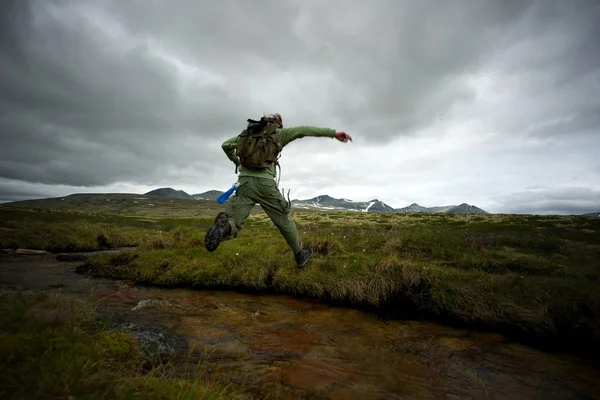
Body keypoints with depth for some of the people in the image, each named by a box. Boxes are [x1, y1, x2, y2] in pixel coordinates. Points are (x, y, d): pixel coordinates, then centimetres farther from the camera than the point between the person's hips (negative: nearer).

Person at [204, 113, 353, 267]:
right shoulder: (277, 133, 11)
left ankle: (224, 227, -36)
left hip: (245, 182, 3)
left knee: (232, 224, 1)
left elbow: (225, 145, 22)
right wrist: (333, 132, -3)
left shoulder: (248, 132, 22)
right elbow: (305, 130, 1)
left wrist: (236, 161, 40)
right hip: (264, 183, -3)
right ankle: (300, 255, 26)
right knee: (284, 221, 13)